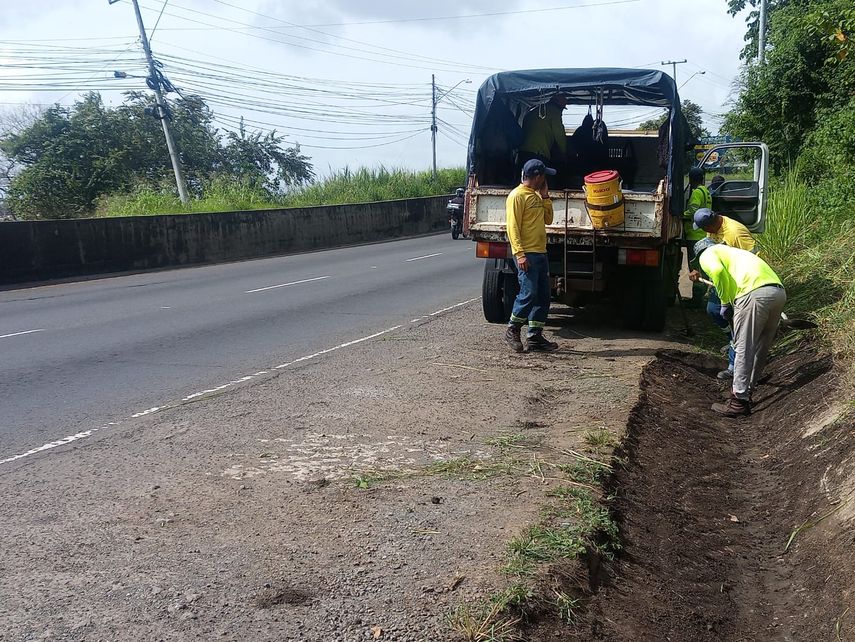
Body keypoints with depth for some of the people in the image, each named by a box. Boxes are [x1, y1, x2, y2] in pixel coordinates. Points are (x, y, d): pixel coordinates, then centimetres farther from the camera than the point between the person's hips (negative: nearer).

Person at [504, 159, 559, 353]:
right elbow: (513, 227, -15)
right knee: (529, 293, -13)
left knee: (543, 295, 7)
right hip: (526, 254, -9)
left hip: (540, 253, 9)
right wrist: (519, 253, -23)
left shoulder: (536, 196, 19)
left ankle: (535, 337, 12)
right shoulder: (517, 195, -9)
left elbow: (548, 219, 20)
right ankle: (512, 330, 5)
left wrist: (545, 196, 12)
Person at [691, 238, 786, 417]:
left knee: (744, 349, -1)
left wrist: (725, 303, 1)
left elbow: (718, 272, -8)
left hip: (754, 293, -8)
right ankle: (747, 391, 28)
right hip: (779, 292, 8)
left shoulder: (707, 254, 16)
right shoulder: (732, 251, 38)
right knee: (761, 348, 17)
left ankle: (739, 401, 2)